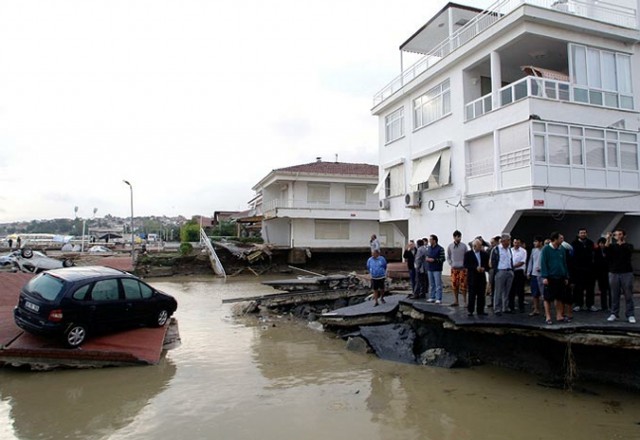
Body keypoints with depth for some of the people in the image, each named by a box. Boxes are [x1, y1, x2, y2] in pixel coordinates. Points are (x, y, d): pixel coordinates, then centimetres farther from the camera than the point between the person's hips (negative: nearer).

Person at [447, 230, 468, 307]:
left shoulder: (464, 246, -1)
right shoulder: (450, 246, 3)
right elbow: (448, 257, 13)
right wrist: (451, 264, 2)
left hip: (462, 268, -2)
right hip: (454, 268, 2)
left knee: (463, 285, -3)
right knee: (454, 285, 5)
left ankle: (465, 301, 5)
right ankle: (456, 301, 15)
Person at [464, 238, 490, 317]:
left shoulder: (484, 254, 10)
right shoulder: (468, 254, -1)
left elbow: (488, 264, 10)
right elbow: (465, 265, -9)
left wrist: (484, 268, -10)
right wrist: (475, 268, -17)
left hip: (482, 277, 4)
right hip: (472, 277, -3)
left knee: (481, 295, 5)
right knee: (472, 295, -1)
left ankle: (480, 310, 14)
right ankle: (470, 310, 5)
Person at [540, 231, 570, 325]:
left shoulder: (562, 249, 9)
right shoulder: (546, 249, -6)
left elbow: (564, 264, 15)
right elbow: (543, 263, -8)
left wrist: (566, 277, 13)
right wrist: (544, 277, -14)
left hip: (560, 278, 5)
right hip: (550, 278, -5)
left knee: (560, 298, 9)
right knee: (548, 298, 1)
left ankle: (559, 316, 19)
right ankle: (548, 317, 7)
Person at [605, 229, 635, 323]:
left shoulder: (628, 246, 5)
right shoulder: (612, 246, 9)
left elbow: (627, 251, -18)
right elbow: (606, 251, -12)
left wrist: (620, 242, -28)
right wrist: (608, 240, -22)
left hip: (626, 273, -1)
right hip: (613, 273, 1)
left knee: (628, 295, 0)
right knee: (614, 295, 3)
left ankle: (630, 315, 5)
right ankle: (614, 314, 9)